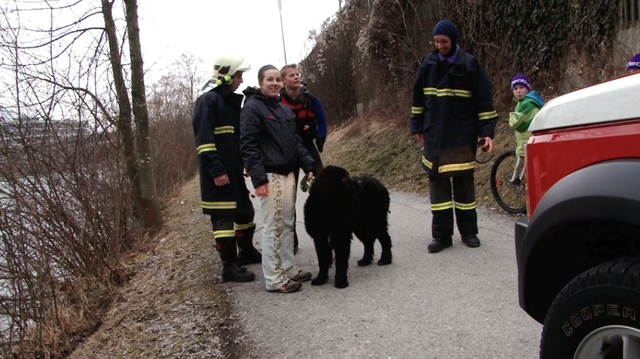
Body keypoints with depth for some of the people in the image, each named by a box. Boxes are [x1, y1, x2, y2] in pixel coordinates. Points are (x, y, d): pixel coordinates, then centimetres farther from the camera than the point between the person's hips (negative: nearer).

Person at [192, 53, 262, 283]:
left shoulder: (232, 101, 16)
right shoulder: (208, 100, -11)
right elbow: (203, 139, -18)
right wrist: (216, 171, -23)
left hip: (235, 171, 9)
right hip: (218, 174, -9)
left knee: (245, 211, 18)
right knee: (223, 219, -4)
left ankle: (247, 252, 36)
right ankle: (230, 268, 3)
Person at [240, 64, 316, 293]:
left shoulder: (285, 109, 16)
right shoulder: (252, 107, -7)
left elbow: (296, 142, 20)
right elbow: (248, 146, -14)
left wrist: (309, 166, 10)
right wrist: (258, 178, -21)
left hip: (288, 173, 8)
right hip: (270, 176, -8)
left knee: (287, 224, 12)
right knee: (273, 227, -5)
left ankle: (288, 270, 22)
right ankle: (274, 279, 2)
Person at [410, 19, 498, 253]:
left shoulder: (469, 64, -4)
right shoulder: (428, 63, 6)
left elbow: (484, 100, -4)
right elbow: (418, 98, 16)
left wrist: (487, 132, -8)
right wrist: (417, 126, 14)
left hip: (462, 136, -3)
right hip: (434, 137, 3)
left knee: (464, 182, 4)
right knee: (437, 182, 2)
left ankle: (468, 232, 16)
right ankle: (441, 235, 8)